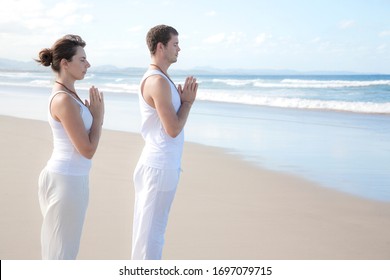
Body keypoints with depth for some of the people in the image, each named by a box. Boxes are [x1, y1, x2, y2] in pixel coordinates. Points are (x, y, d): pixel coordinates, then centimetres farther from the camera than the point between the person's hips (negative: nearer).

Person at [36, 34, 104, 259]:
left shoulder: (68, 94, 9)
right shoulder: (64, 100, -21)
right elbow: (88, 150, -19)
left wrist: (95, 114, 4)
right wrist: (99, 115, -9)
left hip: (69, 178, 10)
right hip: (66, 181, -10)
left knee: (60, 246, 19)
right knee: (61, 249, 2)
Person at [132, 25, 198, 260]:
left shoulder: (158, 78, 13)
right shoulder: (158, 81, -19)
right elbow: (173, 129, -20)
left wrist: (183, 99, 3)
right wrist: (188, 101, -7)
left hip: (161, 162, 10)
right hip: (160, 166, -10)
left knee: (150, 228, 17)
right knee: (151, 230, -2)